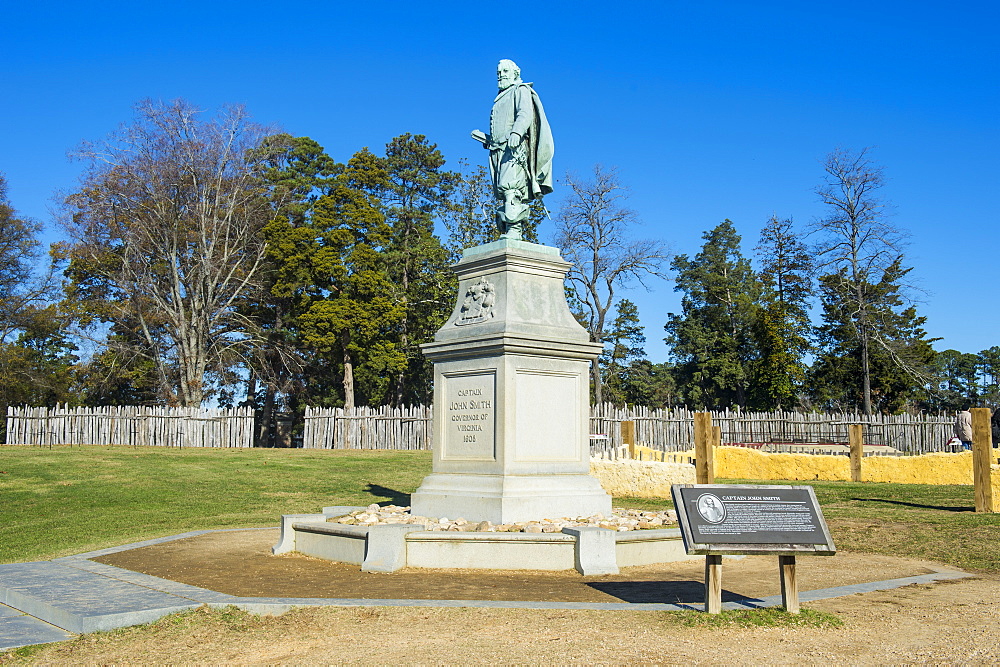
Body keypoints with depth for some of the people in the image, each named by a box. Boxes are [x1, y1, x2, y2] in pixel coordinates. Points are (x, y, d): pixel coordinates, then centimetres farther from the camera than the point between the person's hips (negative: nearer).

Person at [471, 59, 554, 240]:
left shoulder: (521, 90, 11)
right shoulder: (500, 100, 32)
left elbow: (525, 114, -9)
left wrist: (516, 132, -26)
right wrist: (483, 138, 20)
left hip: (516, 147, -7)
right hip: (498, 151, 7)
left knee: (510, 186, -24)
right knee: (503, 193, -3)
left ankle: (513, 231, -31)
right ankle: (505, 232, -7)